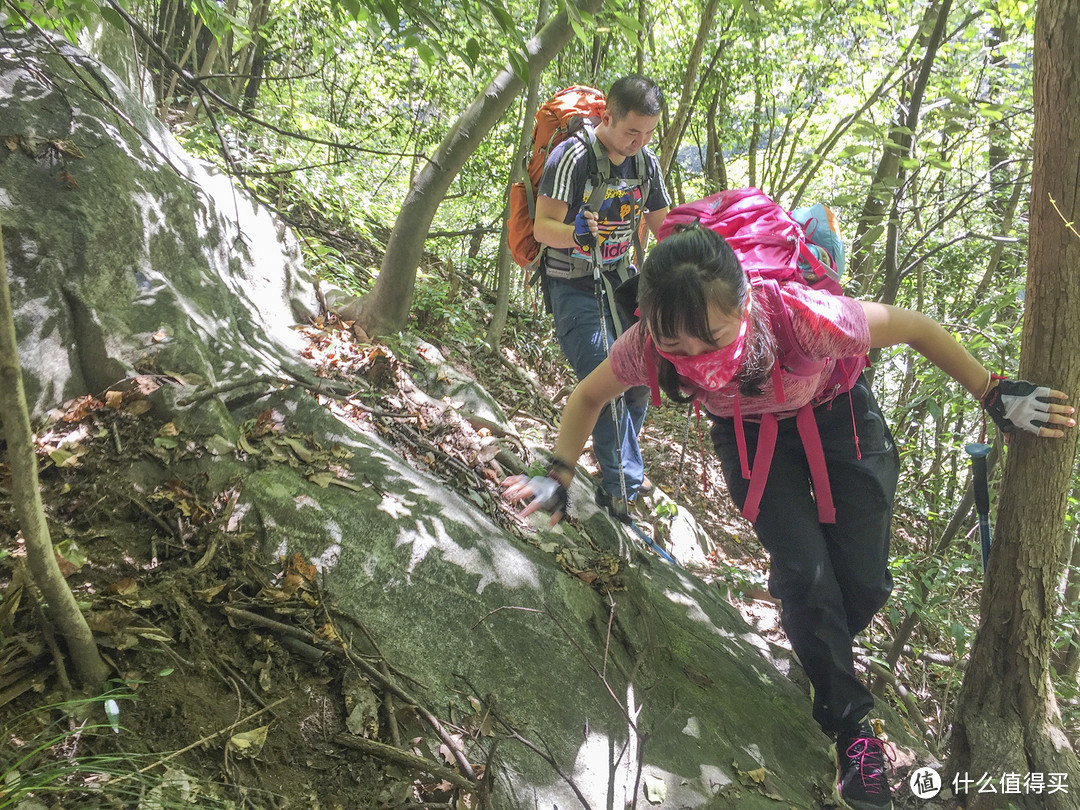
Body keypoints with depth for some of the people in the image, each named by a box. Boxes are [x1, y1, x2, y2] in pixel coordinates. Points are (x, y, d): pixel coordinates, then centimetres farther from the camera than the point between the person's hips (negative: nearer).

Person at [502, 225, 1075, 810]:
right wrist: (559, 476, -17)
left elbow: (915, 327, -23)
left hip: (835, 410, 0)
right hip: (747, 431, 1)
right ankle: (850, 724, 14)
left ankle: (822, 647, 35)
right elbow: (588, 396, -12)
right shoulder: (648, 344, -35)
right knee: (804, 571, -13)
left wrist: (994, 397, -14)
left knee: (864, 580, -4)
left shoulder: (804, 316, -43)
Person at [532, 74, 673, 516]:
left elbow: (663, 224, 12)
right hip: (576, 290, -6)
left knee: (641, 380, 7)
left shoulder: (646, 163, 2)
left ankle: (618, 467, 28)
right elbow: (543, 227, -23)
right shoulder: (572, 157, -19)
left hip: (621, 283, 7)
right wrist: (578, 234, -44)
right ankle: (622, 485, 1)